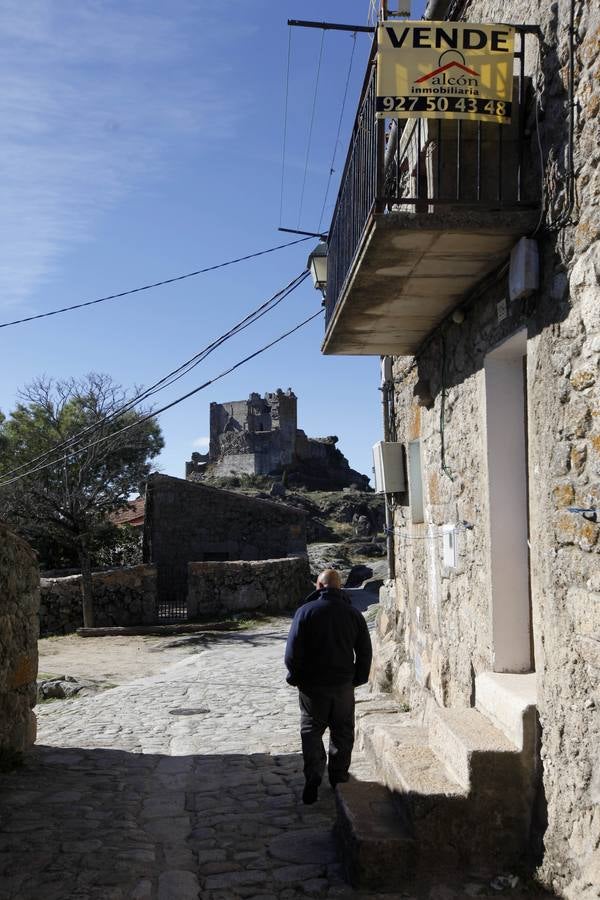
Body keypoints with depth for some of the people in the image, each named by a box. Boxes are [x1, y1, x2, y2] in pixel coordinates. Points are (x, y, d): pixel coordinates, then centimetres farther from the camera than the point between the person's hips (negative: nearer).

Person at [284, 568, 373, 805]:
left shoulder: (306, 611, -11)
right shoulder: (354, 614, -1)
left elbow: (293, 650, -13)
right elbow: (365, 652, 3)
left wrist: (295, 677, 1)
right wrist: (357, 679, 14)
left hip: (313, 685, -2)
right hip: (344, 685, 2)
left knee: (311, 731, 9)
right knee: (342, 732, 15)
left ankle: (312, 783, 1)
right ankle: (339, 780, 23)